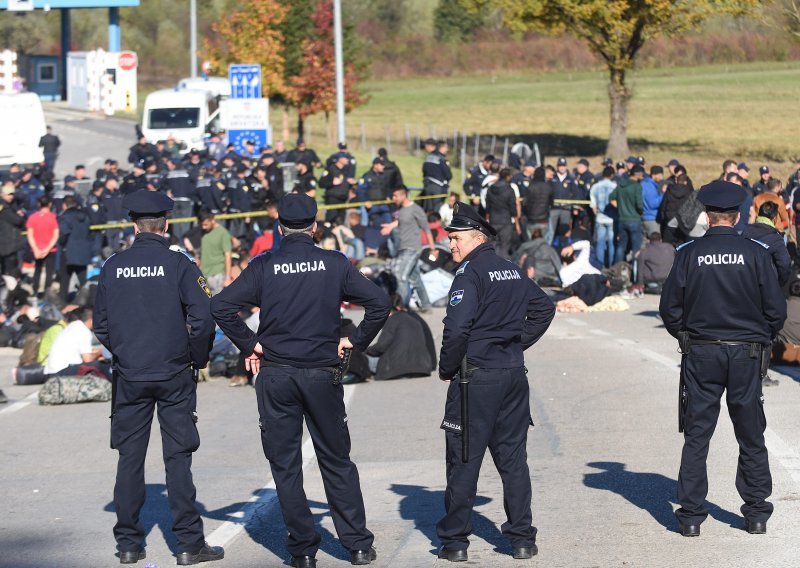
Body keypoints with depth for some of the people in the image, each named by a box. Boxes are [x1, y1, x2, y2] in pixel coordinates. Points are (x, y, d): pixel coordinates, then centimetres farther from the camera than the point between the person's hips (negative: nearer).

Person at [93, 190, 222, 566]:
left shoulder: (113, 267, 2)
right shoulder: (178, 264, -7)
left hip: (129, 376, 2)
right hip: (173, 376, -2)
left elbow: (101, 325, 7)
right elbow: (203, 316, -11)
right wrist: (198, 358, 3)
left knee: (130, 457, 7)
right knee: (178, 457, 1)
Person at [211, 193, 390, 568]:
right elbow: (379, 302, -3)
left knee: (285, 466, 7)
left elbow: (221, 306, -11)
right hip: (323, 375, 1)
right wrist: (356, 340, 7)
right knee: (337, 463, 11)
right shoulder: (335, 264, 0)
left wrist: (250, 344, -2)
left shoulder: (264, 266, -3)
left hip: (275, 377, -1)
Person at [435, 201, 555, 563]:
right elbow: (544, 308, 23)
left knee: (463, 460, 0)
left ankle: (455, 541, 4)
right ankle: (522, 539, 12)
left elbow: (457, 327, -22)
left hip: (477, 376, -7)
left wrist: (446, 368, -9)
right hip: (514, 375, 7)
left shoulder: (470, 272, -13)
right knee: (513, 458, 11)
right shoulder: (512, 271, 12)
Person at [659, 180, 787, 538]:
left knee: (696, 436, 5)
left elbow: (669, 307, -1)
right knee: (751, 437, 11)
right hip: (746, 353, 0)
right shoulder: (755, 253, -6)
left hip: (701, 353, 0)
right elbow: (776, 308, -3)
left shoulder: (690, 254, -5)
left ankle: (691, 515, 4)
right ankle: (756, 514, 14)